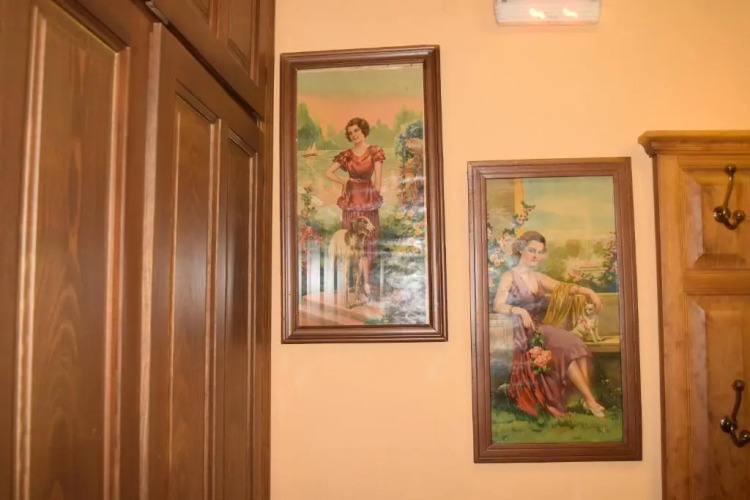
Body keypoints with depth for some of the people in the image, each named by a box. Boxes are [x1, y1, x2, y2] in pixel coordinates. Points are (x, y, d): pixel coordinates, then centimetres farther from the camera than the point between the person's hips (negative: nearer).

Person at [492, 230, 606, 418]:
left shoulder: (539, 277, 18)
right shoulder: (509, 276, 0)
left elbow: (563, 287, 3)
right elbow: (497, 305, -11)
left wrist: (588, 291, -12)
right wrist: (519, 310, -26)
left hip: (543, 327, 6)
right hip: (525, 332, -6)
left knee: (577, 345, -20)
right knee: (567, 347, -24)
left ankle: (587, 399, -24)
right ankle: (589, 399, -20)